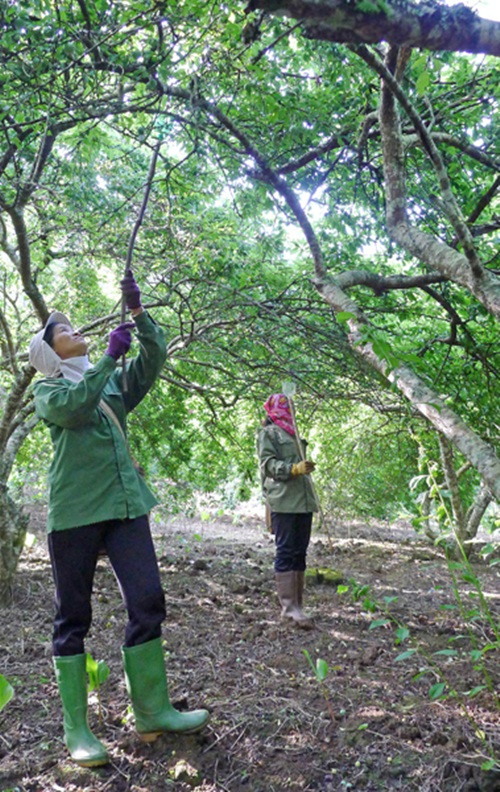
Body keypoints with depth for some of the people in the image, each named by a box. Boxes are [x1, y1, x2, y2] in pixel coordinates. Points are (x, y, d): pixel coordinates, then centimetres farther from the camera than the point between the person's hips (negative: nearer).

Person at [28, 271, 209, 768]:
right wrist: (111, 354, -16)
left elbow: (154, 357, 8)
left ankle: (152, 712, 12)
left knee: (147, 603, 0)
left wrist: (137, 311, -3)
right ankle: (76, 729, 11)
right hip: (74, 512, -4)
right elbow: (71, 408, -16)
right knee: (73, 618, 2)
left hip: (125, 505, 4)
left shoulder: (113, 382, 20)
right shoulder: (47, 390, 6)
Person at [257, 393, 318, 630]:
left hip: (303, 501, 8)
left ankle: (297, 605, 14)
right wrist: (294, 468, -23)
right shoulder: (268, 432, 2)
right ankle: (289, 606, -7)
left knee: (300, 552, 8)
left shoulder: (292, 433, 26)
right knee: (286, 552, -8)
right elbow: (268, 462, -10)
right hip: (283, 502, -8)